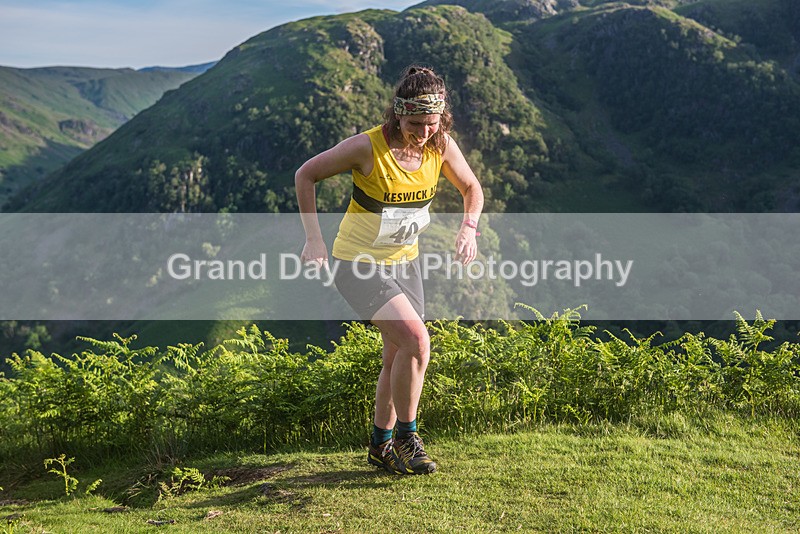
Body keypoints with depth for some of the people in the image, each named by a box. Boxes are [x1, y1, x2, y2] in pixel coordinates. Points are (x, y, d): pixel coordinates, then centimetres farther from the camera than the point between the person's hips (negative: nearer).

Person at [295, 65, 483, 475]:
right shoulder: (368, 147, -24)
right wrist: (313, 238, -15)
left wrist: (468, 228, -11)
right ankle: (406, 436, -2)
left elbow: (471, 188, 8)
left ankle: (381, 446, 30)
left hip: (404, 261, 6)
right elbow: (305, 175, -12)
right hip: (360, 262, -6)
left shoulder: (441, 145, -11)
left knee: (398, 356, 11)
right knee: (416, 340, -22)